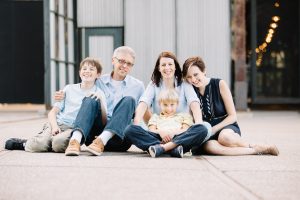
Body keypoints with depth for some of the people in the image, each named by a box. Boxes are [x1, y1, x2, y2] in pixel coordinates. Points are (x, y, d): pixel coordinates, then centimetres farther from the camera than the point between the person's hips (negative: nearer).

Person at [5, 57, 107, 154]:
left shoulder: (98, 93, 8)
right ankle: (25, 143, 5)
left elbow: (104, 122, -2)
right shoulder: (69, 89, 14)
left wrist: (100, 99, -15)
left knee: (58, 143, -36)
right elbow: (53, 112, 13)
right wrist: (54, 126, -8)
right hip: (58, 124, 2)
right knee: (36, 146, -27)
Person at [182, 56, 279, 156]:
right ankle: (256, 151, -25)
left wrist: (213, 129, -15)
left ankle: (252, 146, -11)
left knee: (224, 137, -40)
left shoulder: (219, 84, -5)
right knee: (208, 146, -36)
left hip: (226, 127, -2)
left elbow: (232, 116, -6)